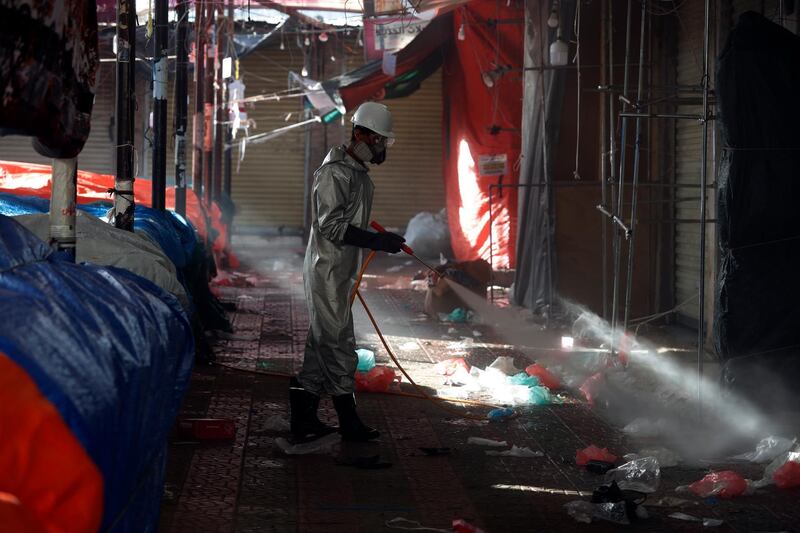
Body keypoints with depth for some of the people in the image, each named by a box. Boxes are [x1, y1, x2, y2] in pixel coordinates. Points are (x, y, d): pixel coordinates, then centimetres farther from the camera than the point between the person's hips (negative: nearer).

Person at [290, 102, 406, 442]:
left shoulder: (359, 175, 15)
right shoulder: (334, 173, -16)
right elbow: (332, 226, -22)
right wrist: (378, 241, -24)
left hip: (341, 273, 10)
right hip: (327, 273, -10)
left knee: (321, 344, 12)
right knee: (339, 344, -6)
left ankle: (303, 420, 17)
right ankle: (349, 423, 0)